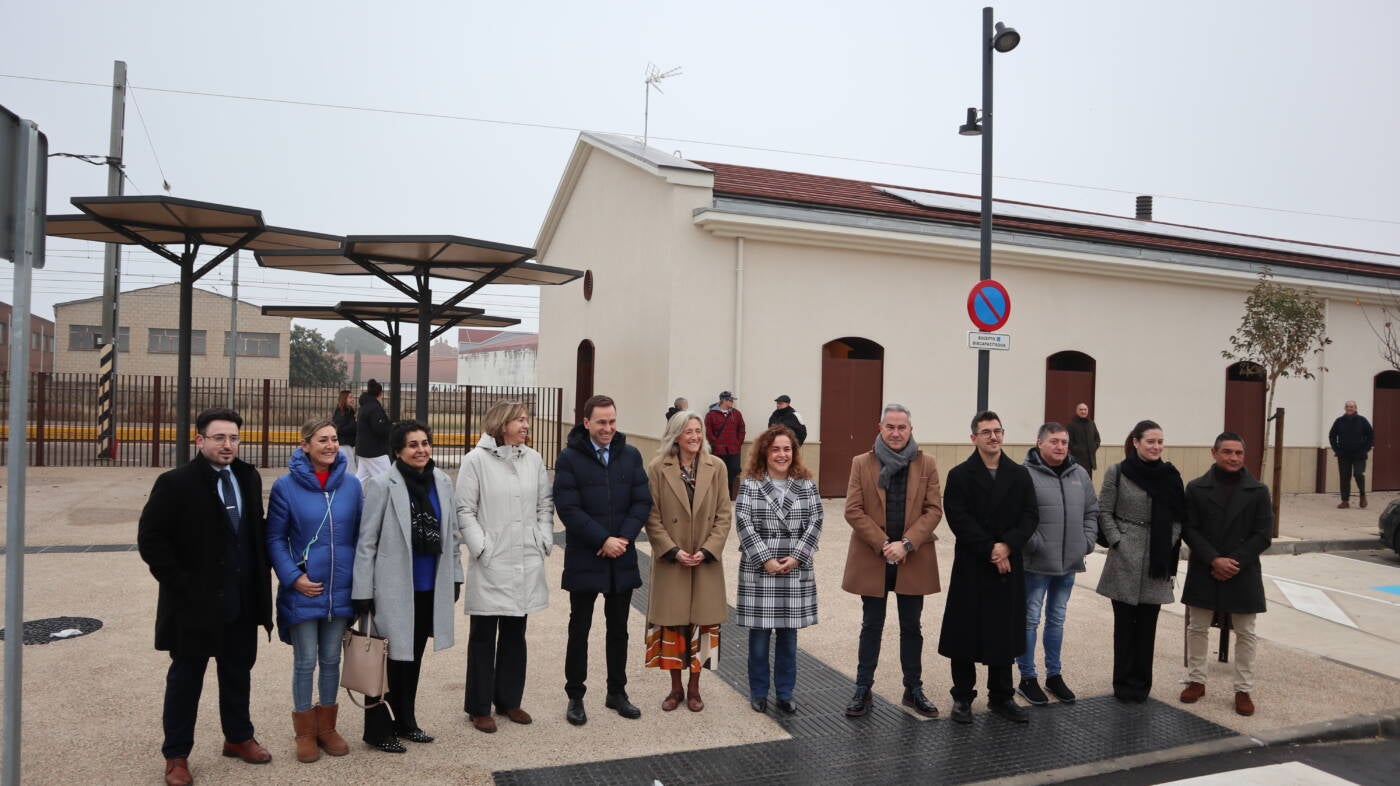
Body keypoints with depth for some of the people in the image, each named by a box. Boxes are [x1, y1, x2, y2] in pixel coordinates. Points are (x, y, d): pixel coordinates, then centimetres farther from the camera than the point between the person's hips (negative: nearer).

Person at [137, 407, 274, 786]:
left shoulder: (249, 478, 4)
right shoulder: (175, 483, -11)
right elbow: (150, 539, -12)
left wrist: (260, 581, 5)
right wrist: (181, 585, -15)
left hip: (242, 601, 5)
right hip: (195, 602, -5)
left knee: (238, 672, 17)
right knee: (186, 677, 9)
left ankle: (238, 737, 33)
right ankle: (176, 754, 23)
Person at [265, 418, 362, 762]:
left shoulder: (351, 484, 0)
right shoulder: (286, 486, -7)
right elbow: (275, 538, -4)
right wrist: (293, 577, -13)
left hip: (341, 589, 3)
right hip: (302, 591, -2)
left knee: (331, 659, 14)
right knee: (305, 662, 6)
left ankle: (326, 727, 29)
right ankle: (305, 732, 23)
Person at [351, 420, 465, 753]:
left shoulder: (442, 481, 3)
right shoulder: (383, 485, -12)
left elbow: (452, 532, 10)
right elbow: (366, 542, -11)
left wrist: (454, 575, 11)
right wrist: (362, 593, -11)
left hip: (430, 587, 5)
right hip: (394, 588, -5)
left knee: (414, 656, 17)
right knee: (390, 657, 5)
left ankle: (405, 722, 31)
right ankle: (378, 728, 21)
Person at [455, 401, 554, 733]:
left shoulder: (533, 459, 4)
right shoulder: (477, 460, -8)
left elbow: (546, 502, 11)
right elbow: (465, 509, -8)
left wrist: (544, 540, 2)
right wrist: (481, 548, -13)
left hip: (527, 563, 4)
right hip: (491, 564, -4)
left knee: (515, 634, 15)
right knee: (484, 636, 8)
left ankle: (509, 699, 30)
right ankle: (479, 707, 21)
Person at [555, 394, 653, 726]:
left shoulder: (631, 455, 3)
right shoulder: (570, 458, -8)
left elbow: (643, 501, 1)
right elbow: (568, 508, -14)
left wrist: (624, 538, -12)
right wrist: (603, 540, -19)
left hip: (623, 559, 4)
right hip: (584, 560, -3)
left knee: (619, 629, 14)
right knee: (579, 629, 8)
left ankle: (617, 692, 28)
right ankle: (575, 696, 21)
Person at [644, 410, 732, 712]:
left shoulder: (716, 467, 0)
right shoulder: (658, 468, -5)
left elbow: (724, 515, 0)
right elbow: (652, 517, -5)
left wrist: (707, 550, -10)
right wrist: (673, 550, -13)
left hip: (706, 561, 1)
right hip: (670, 561, -1)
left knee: (701, 622, 7)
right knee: (671, 624, 6)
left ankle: (694, 688, 24)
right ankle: (675, 688, 23)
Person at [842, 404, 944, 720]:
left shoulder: (926, 464, 1)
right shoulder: (862, 463, -1)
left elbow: (934, 510, -3)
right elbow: (853, 510, -6)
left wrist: (906, 544, -15)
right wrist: (883, 545, -14)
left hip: (913, 560, 1)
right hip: (871, 560, -1)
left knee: (911, 627, 12)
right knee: (871, 627, 10)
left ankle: (913, 690, 26)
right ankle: (862, 690, 20)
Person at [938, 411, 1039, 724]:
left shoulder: (1020, 475, 7)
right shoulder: (960, 475, -3)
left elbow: (1030, 516, 0)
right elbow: (959, 519, -11)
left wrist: (1008, 545, -15)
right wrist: (990, 550, -16)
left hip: (1009, 566, 3)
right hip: (971, 567, -3)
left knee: (1004, 632, 9)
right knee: (966, 632, 3)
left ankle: (1001, 697, 23)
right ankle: (962, 697, 16)